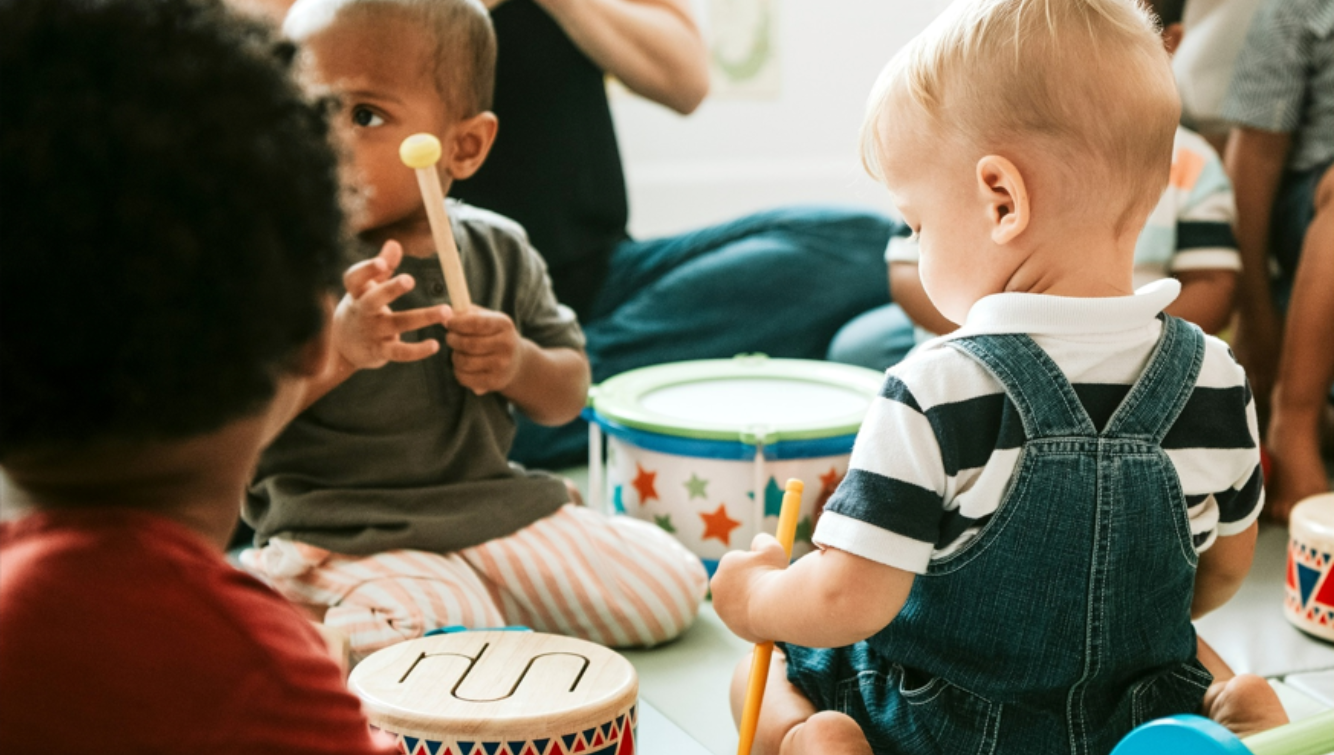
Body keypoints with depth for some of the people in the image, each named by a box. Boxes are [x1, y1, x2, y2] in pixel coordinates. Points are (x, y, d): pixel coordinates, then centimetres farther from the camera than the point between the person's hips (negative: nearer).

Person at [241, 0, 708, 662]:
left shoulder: (498, 252, 4)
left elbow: (569, 395, 12)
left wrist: (518, 365, -11)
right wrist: (337, 347, -31)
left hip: (493, 510, 5)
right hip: (342, 535, -5)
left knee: (670, 585, -1)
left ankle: (482, 607, 13)